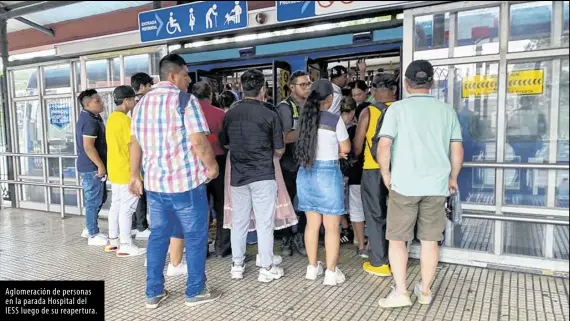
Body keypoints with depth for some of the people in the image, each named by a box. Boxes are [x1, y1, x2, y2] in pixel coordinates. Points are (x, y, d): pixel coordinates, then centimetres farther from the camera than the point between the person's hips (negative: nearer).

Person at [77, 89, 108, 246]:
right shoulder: (90, 121, -19)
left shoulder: (88, 117, 15)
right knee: (94, 200, -1)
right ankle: (93, 235, 9)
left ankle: (89, 228, 29)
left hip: (91, 166, 10)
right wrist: (100, 165, -21)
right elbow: (88, 146, -24)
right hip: (92, 167, -10)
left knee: (100, 198, 19)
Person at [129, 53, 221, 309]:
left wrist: (135, 175, 17)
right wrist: (212, 166, -4)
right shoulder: (185, 100, -10)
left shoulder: (142, 102, 11)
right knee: (195, 236, 7)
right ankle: (195, 291, 18)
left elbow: (135, 142, 12)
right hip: (186, 180, -6)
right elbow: (199, 141, -18)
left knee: (158, 235, 15)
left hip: (154, 180, 7)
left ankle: (153, 292, 23)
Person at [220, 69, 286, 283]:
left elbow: (224, 143, 15)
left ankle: (237, 265, 22)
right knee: (264, 222, 3)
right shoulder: (269, 115, -9)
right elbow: (279, 150, -3)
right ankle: (266, 268, 11)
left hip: (238, 175, 4)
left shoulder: (230, 113, 2)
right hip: (263, 175, -4)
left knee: (239, 221, 12)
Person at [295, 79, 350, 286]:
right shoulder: (335, 120, -11)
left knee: (312, 223, 15)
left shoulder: (303, 118, 2)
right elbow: (345, 149, -3)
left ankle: (312, 267, 25)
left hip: (305, 173, 5)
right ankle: (331, 272, 11)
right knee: (332, 226, 5)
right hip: (327, 173, -5)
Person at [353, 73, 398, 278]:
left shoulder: (368, 112, -7)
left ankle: (379, 263, 12)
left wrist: (354, 158, 17)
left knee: (376, 216, 7)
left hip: (373, 169, -3)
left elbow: (357, 146, -4)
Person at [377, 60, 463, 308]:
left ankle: (401, 292, 9)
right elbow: (457, 150, 6)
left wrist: (386, 174, 2)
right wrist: (452, 178, 20)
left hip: (404, 185, -3)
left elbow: (384, 146, -12)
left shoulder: (398, 108, -5)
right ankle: (425, 290, 26)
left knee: (397, 239, 8)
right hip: (436, 186, 4)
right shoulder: (447, 110, 5)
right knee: (430, 240, 13)